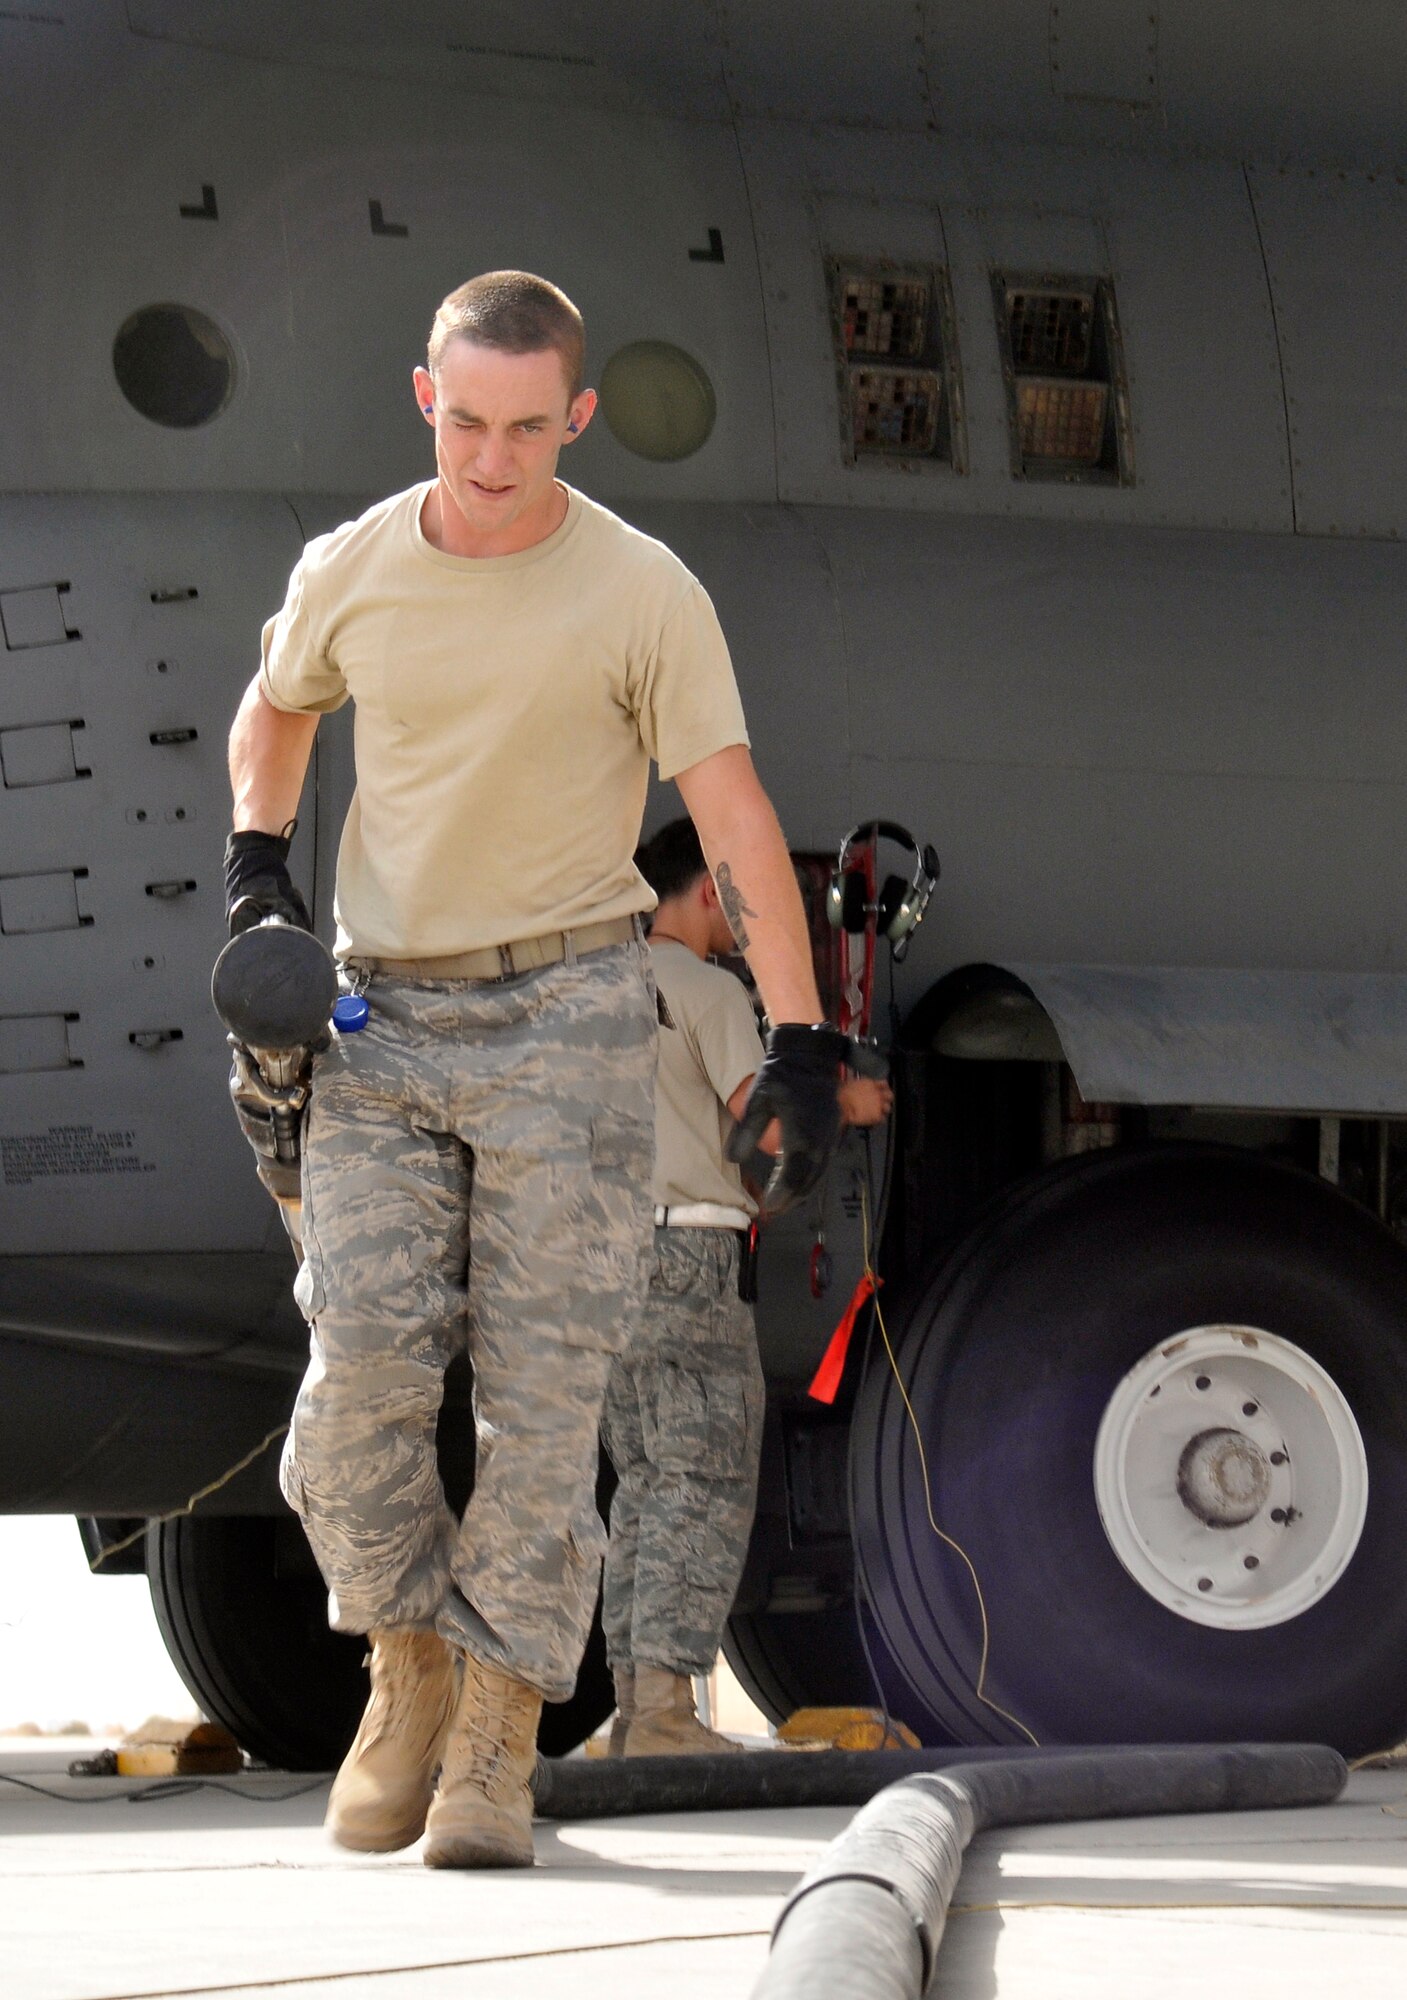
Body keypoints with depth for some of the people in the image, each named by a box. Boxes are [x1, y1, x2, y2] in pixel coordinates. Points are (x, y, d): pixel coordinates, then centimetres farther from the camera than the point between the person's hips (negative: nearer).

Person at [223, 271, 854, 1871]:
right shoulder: (349, 572, 4)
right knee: (360, 1372, -9)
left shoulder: (642, 595, -5)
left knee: (543, 1387, -6)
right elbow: (273, 714, 26)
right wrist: (256, 869, 8)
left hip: (565, 1015, -2)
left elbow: (735, 825, -6)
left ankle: (498, 1738, 0)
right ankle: (410, 1668, 13)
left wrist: (800, 1043, -11)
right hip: (379, 1020, 3)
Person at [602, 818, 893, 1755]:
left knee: (644, 1486, 11)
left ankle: (634, 1704, 7)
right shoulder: (709, 990, -7)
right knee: (706, 1486, -9)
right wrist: (847, 1104, 4)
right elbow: (766, 1127, -15)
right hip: (690, 1256, -8)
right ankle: (666, 1708, -18)